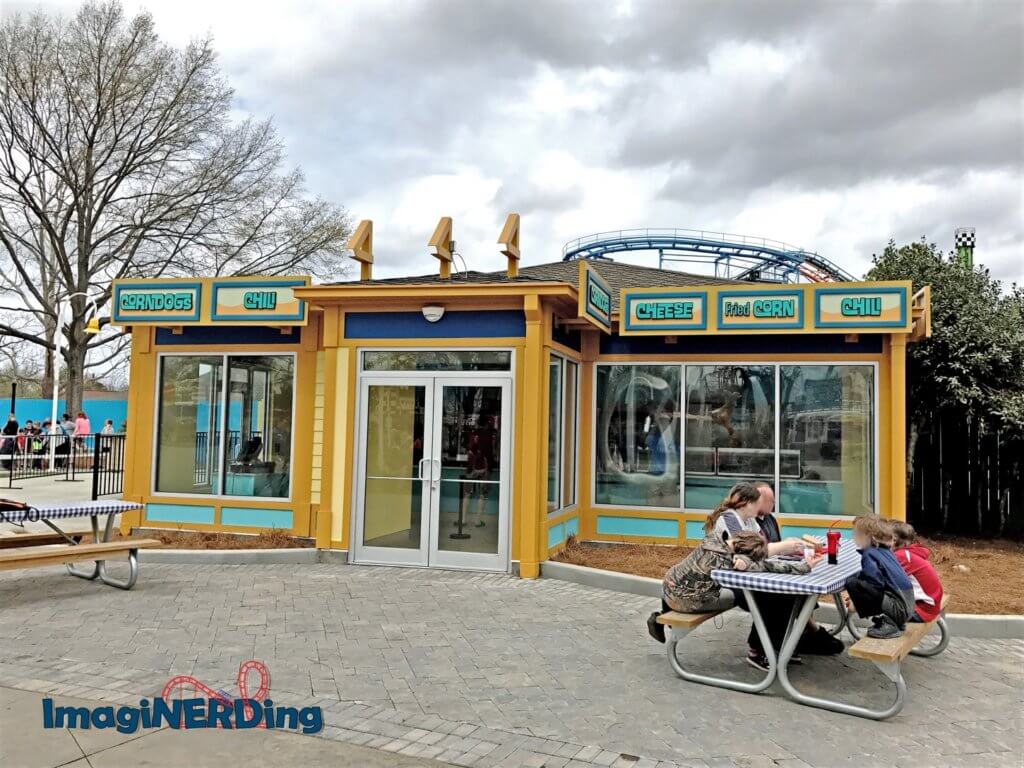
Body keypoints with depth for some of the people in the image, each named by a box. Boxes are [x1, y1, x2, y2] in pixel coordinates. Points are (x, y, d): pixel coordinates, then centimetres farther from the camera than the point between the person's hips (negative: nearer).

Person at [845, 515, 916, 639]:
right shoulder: (885, 551, 14)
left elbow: (875, 583, -24)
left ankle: (886, 623, -11)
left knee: (852, 584, -18)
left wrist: (858, 601, -12)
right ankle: (894, 622, 16)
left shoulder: (869, 554, -13)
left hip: (897, 608, -9)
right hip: (906, 606, 9)